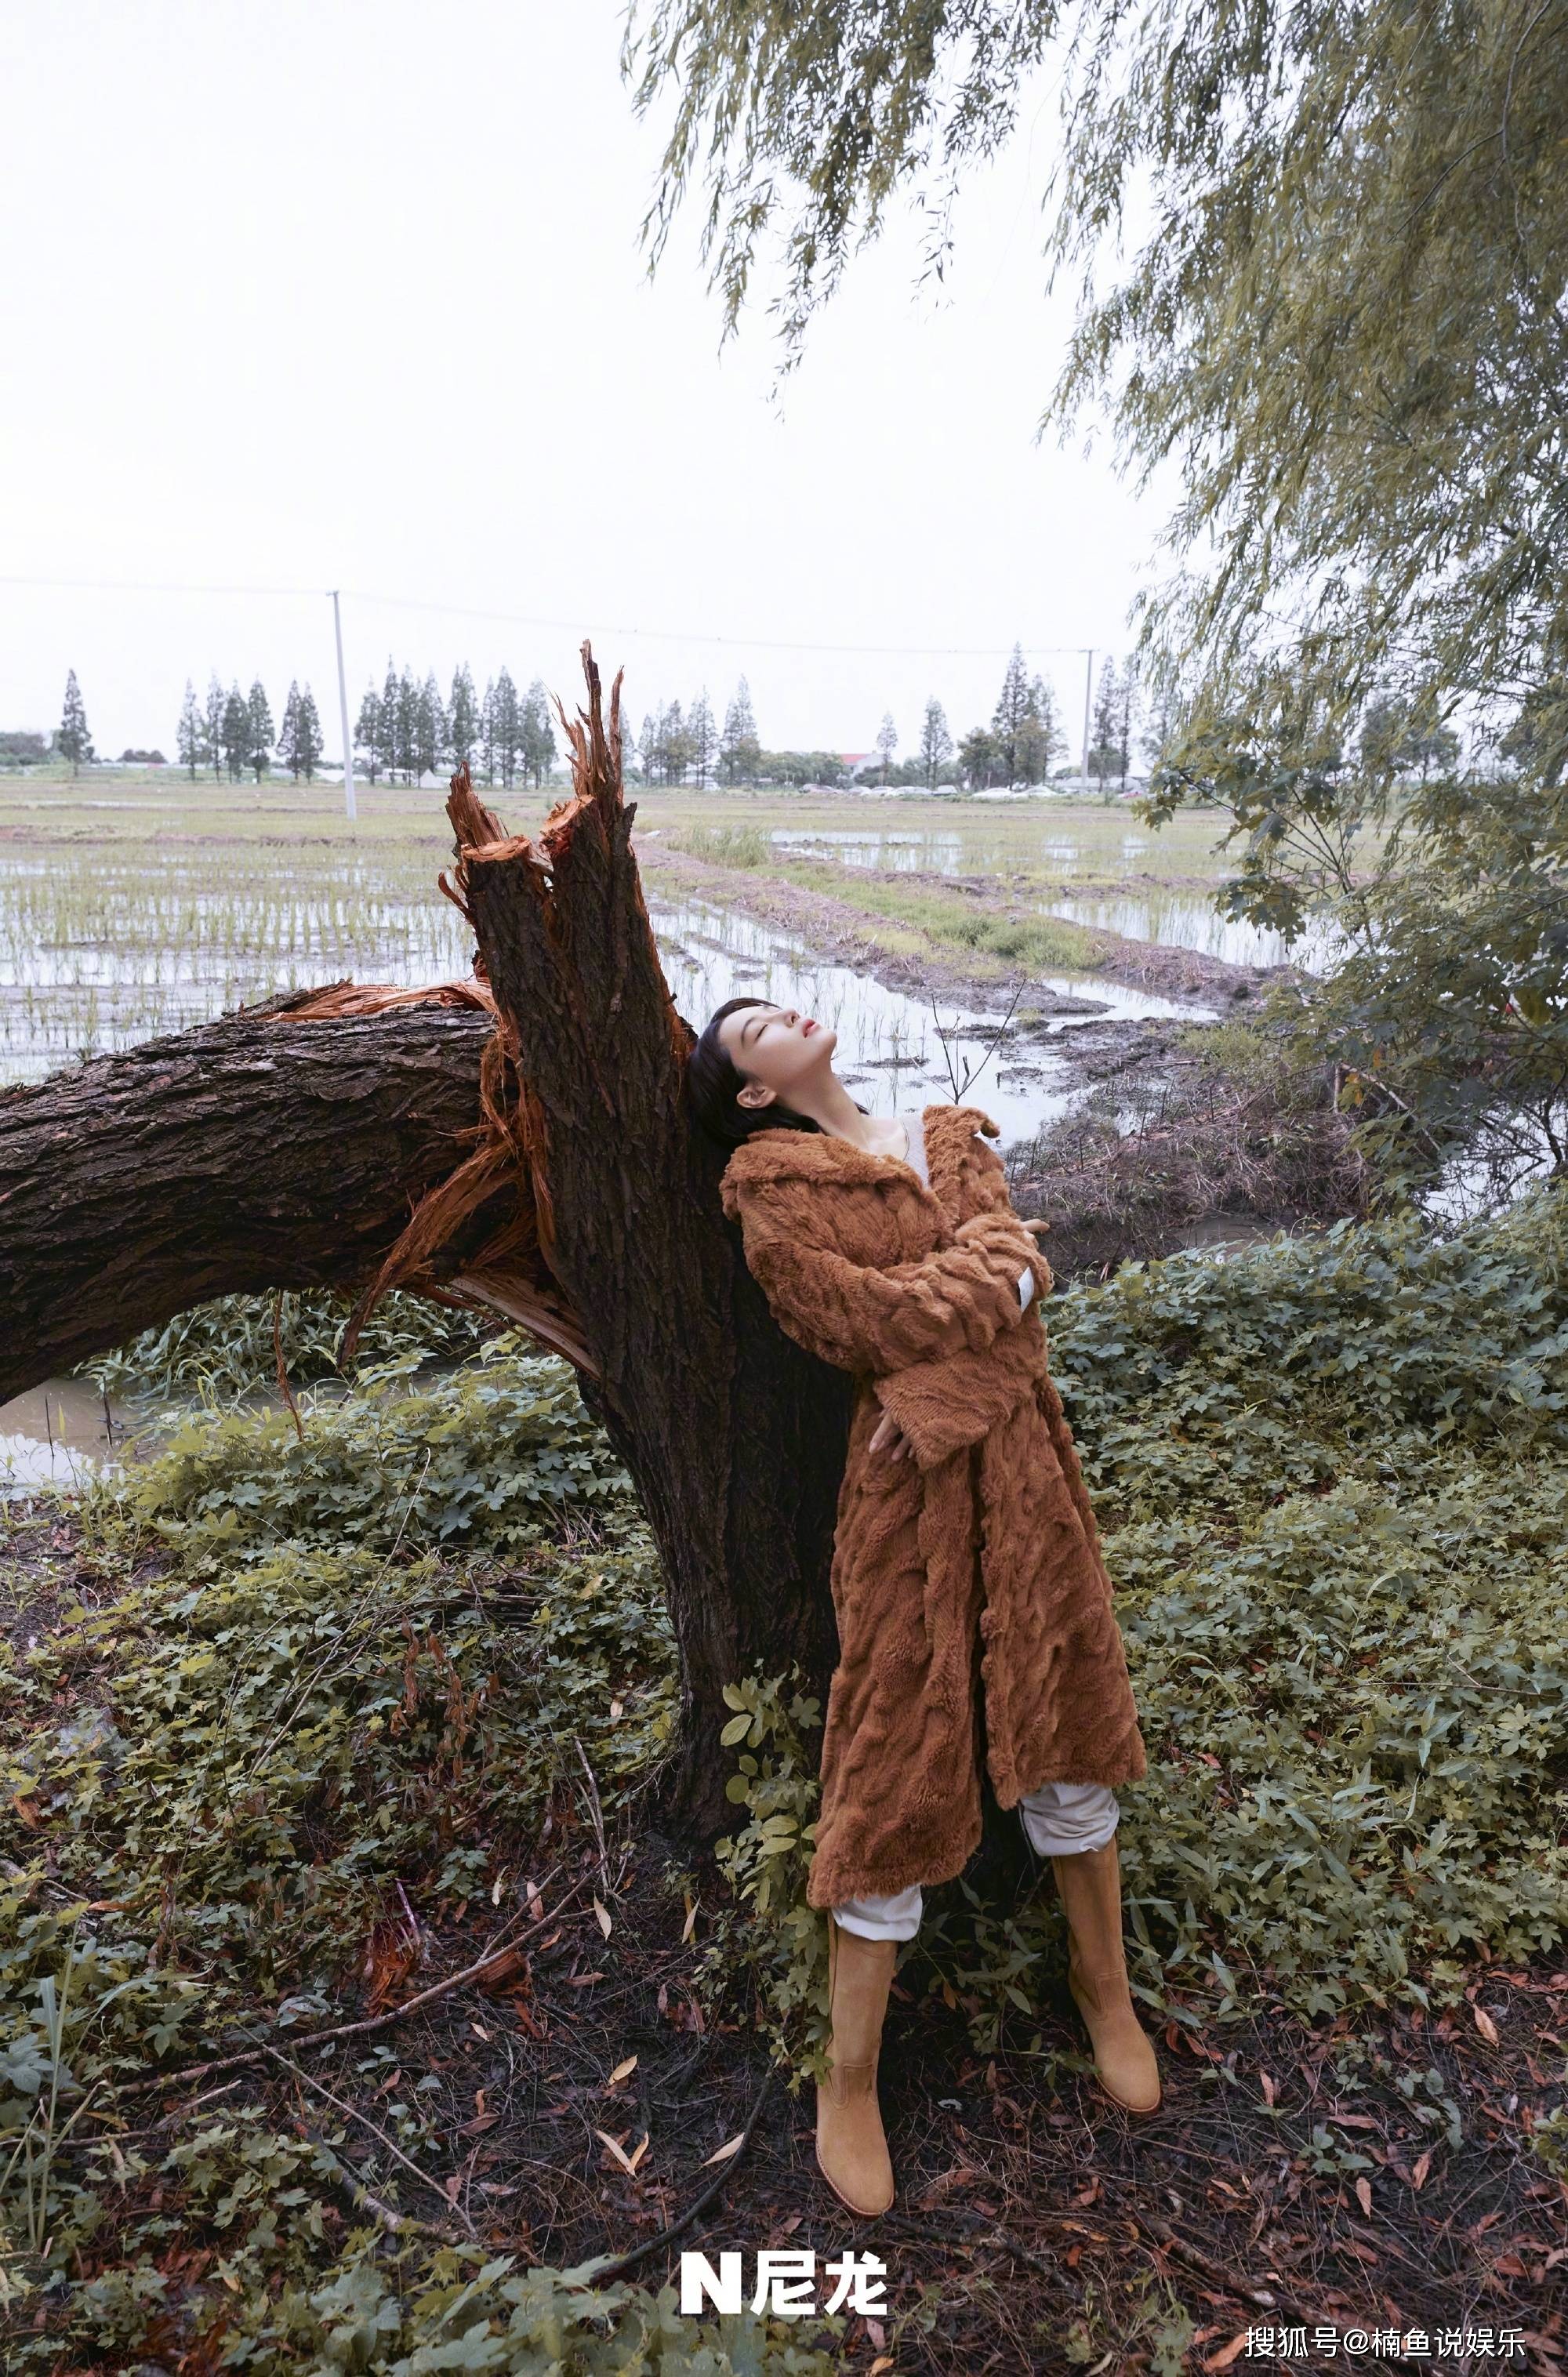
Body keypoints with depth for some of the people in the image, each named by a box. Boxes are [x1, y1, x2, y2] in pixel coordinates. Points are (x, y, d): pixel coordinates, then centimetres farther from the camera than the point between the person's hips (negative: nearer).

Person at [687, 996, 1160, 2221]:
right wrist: (994, 1274, -5)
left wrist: (939, 1396, -18)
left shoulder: (953, 1137, 10)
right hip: (906, 1488, -5)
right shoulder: (774, 1188, -5)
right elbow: (872, 1322, -15)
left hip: (1018, 1459, 5)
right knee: (897, 1761, 1)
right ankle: (850, 2083, 20)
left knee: (1067, 1714, 15)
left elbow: (1018, 1280, -3)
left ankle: (1105, 1984, 40)